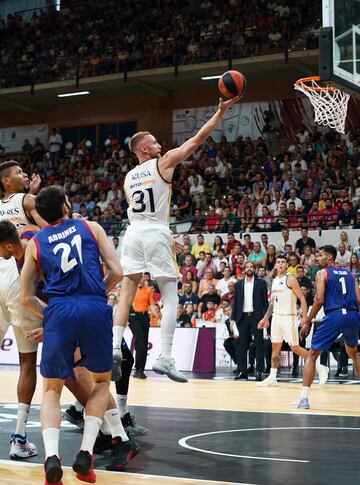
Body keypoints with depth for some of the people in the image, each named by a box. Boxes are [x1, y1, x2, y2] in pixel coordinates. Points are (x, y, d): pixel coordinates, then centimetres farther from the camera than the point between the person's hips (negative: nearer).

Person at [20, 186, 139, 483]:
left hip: (59, 312, 1)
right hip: (95, 310, 0)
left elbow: (27, 298, 14)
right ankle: (85, 454, 6)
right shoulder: (90, 227, 15)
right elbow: (116, 272, 8)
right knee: (102, 381, 20)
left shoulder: (36, 243, 17)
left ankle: (52, 456, -9)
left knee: (52, 389, 14)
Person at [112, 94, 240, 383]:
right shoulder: (164, 163, 2)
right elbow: (196, 140, 1)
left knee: (126, 293, 8)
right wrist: (221, 111, 6)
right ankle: (165, 358, -9)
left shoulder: (129, 177, 17)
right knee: (170, 297, -1)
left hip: (133, 232, 5)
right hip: (156, 232, -5)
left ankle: (115, 346, -3)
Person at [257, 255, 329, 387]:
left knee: (295, 348, -6)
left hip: (288, 318, -7)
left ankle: (320, 368, 5)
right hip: (276, 317, 7)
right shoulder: (275, 280, 13)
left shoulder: (290, 279, -10)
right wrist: (265, 318, 21)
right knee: (275, 347, 7)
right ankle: (272, 377, 12)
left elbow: (302, 299, -12)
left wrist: (305, 318, -21)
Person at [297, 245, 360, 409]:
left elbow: (319, 300, -7)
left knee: (312, 355, 4)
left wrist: (307, 322, 1)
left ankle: (304, 398, -4)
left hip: (334, 316, -5)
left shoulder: (323, 273, 4)